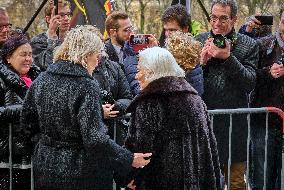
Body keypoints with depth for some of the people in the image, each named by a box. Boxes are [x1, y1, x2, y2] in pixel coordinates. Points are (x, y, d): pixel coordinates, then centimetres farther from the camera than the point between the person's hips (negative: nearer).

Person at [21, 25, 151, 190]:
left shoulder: (41, 81, 2)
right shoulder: (87, 86, -17)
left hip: (45, 166, 6)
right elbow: (96, 139, -23)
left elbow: (28, 125, 10)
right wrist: (129, 159, -16)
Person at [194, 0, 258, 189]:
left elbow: (250, 83, -10)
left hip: (234, 124, -1)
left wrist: (228, 58, -19)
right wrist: (201, 60, -14)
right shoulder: (199, 41, 5)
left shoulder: (248, 45, -1)